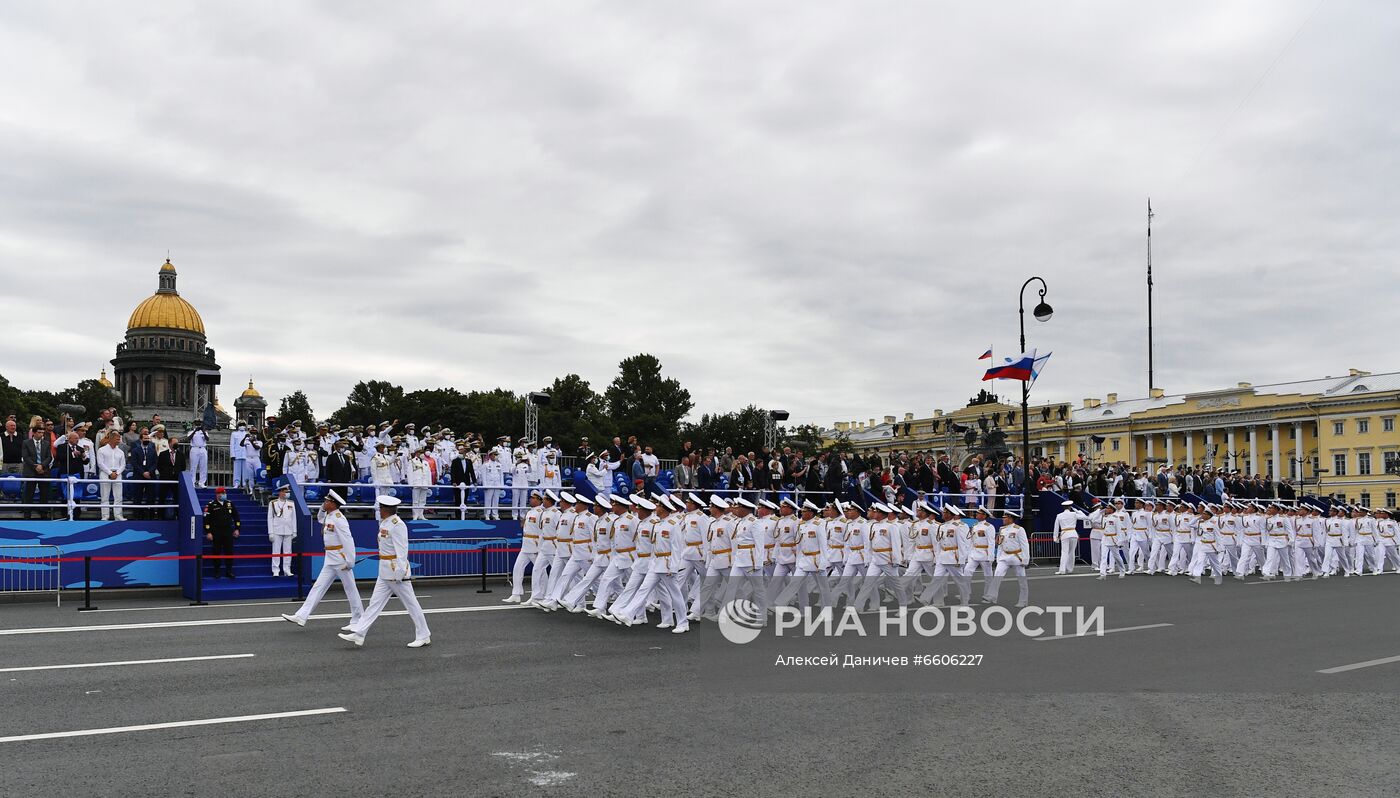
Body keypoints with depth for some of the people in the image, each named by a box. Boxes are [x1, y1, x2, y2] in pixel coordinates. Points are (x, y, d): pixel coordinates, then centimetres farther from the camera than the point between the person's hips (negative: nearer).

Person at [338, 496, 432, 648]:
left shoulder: (397, 525, -17)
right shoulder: (385, 523, 13)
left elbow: (401, 549, -21)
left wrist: (399, 572, -23)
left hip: (396, 569, -9)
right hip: (385, 571, 9)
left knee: (410, 603, -1)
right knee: (375, 601, 8)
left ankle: (424, 637, 8)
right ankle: (358, 633, 9)